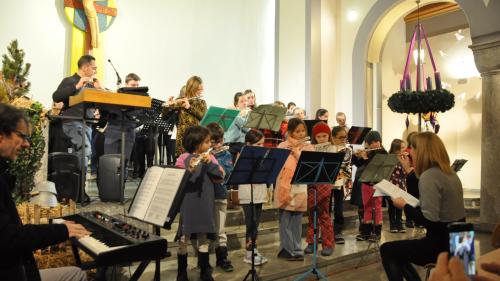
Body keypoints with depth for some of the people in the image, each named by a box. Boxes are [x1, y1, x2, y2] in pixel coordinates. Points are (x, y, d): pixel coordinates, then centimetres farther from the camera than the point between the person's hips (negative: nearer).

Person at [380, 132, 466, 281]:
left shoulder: (429, 175, -22)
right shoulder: (449, 172, 7)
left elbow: (429, 221, -28)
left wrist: (404, 205, -13)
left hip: (442, 245, -9)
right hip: (454, 241, 9)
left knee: (387, 250, 8)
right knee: (397, 249, 23)